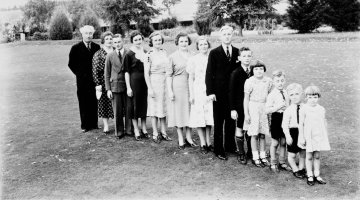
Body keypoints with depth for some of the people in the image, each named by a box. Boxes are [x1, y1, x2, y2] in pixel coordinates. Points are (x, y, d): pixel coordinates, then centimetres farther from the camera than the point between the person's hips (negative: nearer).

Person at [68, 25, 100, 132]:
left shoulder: (97, 47, 7)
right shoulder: (76, 48, 1)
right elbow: (71, 64, 5)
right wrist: (80, 74, 1)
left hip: (95, 79, 2)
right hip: (82, 80, -2)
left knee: (94, 102, 4)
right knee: (83, 103, 3)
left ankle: (94, 124, 14)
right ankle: (85, 125, 11)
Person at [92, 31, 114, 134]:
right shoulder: (98, 54, 0)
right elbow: (95, 70, -4)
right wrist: (98, 84, -11)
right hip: (104, 83, -2)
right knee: (104, 104, 4)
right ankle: (106, 126, 14)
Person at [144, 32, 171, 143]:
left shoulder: (164, 52, 8)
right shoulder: (149, 55, -8)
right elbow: (146, 73, -10)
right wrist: (150, 88, -14)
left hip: (165, 83, 5)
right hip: (154, 83, -5)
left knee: (164, 108, 11)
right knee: (155, 108, 2)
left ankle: (163, 132, 21)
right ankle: (155, 134, 12)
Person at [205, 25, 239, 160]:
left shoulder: (237, 52, 5)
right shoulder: (214, 53, -2)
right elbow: (209, 73, -4)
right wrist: (210, 92, -10)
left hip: (233, 92, 3)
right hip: (219, 93, -3)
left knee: (231, 120, 12)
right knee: (218, 122, 5)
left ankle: (230, 146, 28)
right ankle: (219, 150, 14)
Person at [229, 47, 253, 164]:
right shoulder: (235, 73, -9)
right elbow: (232, 92, -8)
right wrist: (233, 109, -12)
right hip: (240, 105, -3)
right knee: (240, 129, 7)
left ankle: (251, 152, 26)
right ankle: (241, 153, 19)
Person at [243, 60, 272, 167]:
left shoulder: (268, 81, 3)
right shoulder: (249, 82, -7)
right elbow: (246, 98, -4)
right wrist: (246, 114, -6)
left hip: (264, 108, 3)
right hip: (253, 107, -3)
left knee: (263, 134, 9)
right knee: (254, 134, 3)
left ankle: (263, 156, 22)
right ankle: (255, 157, 15)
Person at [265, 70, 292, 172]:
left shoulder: (286, 93, 6)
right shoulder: (272, 95, -13)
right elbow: (267, 110, -19)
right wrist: (278, 107, -27)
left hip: (285, 117, 6)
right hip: (276, 118, -5)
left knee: (283, 142, 13)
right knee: (275, 142, 6)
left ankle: (282, 162, 27)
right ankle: (273, 163, 20)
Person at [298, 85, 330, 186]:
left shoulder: (321, 109, 2)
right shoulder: (304, 109, -9)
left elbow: (324, 123, 11)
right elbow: (301, 124, -7)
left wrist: (325, 136, 12)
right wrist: (301, 137, -8)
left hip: (319, 136, 3)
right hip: (308, 136, -3)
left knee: (317, 156, 10)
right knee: (309, 156, 5)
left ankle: (317, 175, 20)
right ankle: (310, 176, 15)